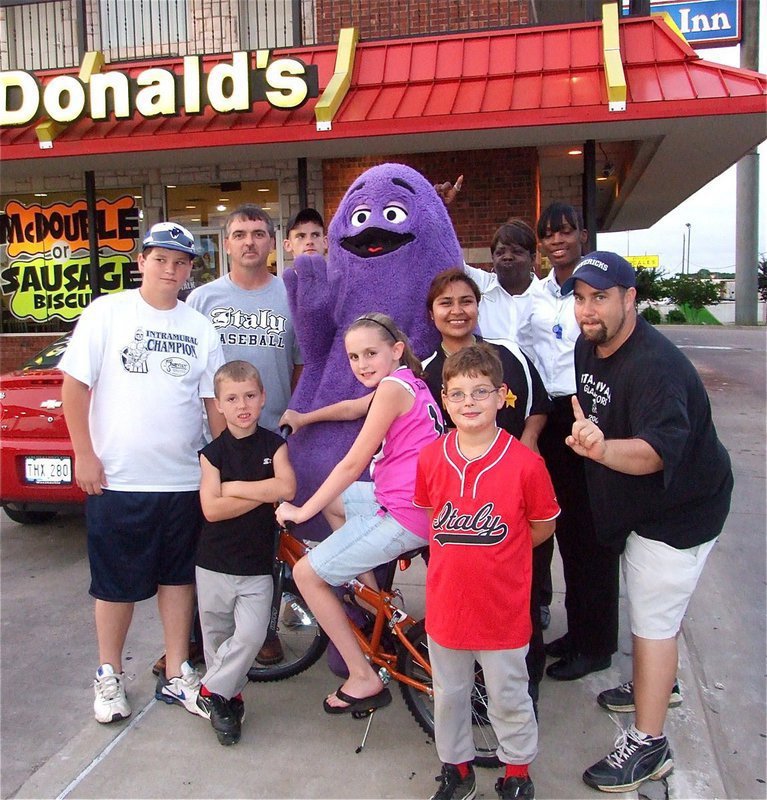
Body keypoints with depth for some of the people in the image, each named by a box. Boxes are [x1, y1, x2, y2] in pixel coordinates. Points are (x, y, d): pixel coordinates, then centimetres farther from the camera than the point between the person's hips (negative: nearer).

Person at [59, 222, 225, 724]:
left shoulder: (200, 329, 6)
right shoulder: (107, 312, -2)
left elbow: (216, 401, 7)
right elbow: (75, 384, -3)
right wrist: (85, 455, -8)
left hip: (184, 479, 3)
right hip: (117, 478, -3)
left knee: (179, 576, 12)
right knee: (117, 582, 9)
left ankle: (177, 675, 27)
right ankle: (109, 675, 28)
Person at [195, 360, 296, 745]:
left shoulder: (274, 446, -1)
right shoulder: (212, 452, -3)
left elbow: (287, 488, -19)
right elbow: (212, 509, -13)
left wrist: (236, 487, -14)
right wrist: (263, 493, -16)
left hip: (258, 563, 0)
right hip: (215, 561, 1)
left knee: (251, 634, -12)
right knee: (217, 634, 12)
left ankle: (212, 690, 9)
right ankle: (228, 698, 33)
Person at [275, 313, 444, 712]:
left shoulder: (392, 387, -15)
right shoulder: (405, 381, 13)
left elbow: (353, 464, -15)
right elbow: (353, 408, 31)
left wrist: (302, 511, -7)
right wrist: (303, 418, 28)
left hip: (405, 517, -10)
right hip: (414, 500, 10)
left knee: (306, 573, -1)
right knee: (334, 501, 30)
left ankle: (364, 679, 5)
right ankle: (373, 596, 25)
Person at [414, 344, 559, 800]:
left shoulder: (526, 462, -16)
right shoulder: (430, 458, -7)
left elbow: (543, 526, -3)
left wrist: (494, 553, -2)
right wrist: (462, 551, 2)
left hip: (503, 609, -3)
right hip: (446, 604, 3)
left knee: (509, 697, 17)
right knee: (449, 695, 20)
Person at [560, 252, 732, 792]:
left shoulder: (655, 365, -30)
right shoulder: (588, 348, -1)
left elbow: (658, 450, -43)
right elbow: (583, 406, 18)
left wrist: (604, 449, -58)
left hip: (679, 510, -9)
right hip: (638, 505, 9)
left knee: (651, 621, -4)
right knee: (650, 606, 25)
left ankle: (648, 745, 9)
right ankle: (659, 682, 47)